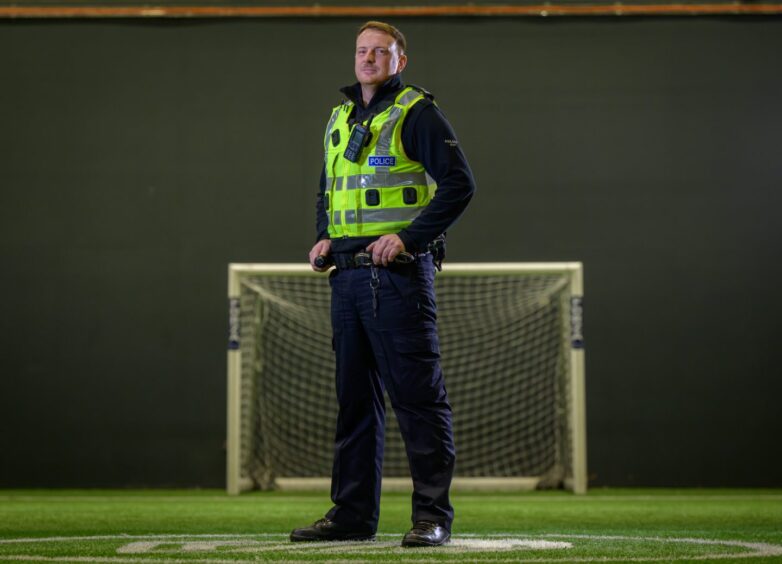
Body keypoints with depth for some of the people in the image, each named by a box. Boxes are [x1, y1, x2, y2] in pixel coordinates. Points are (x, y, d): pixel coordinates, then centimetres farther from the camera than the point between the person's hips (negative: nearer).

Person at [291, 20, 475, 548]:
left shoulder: (416, 112, -4)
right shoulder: (340, 118, 19)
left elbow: (459, 182, -12)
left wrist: (409, 237, -18)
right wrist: (324, 238, 12)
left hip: (399, 272, -8)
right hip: (349, 275, 8)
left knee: (418, 395, -7)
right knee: (355, 397, 11)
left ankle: (433, 515, -4)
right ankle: (353, 514, 17)